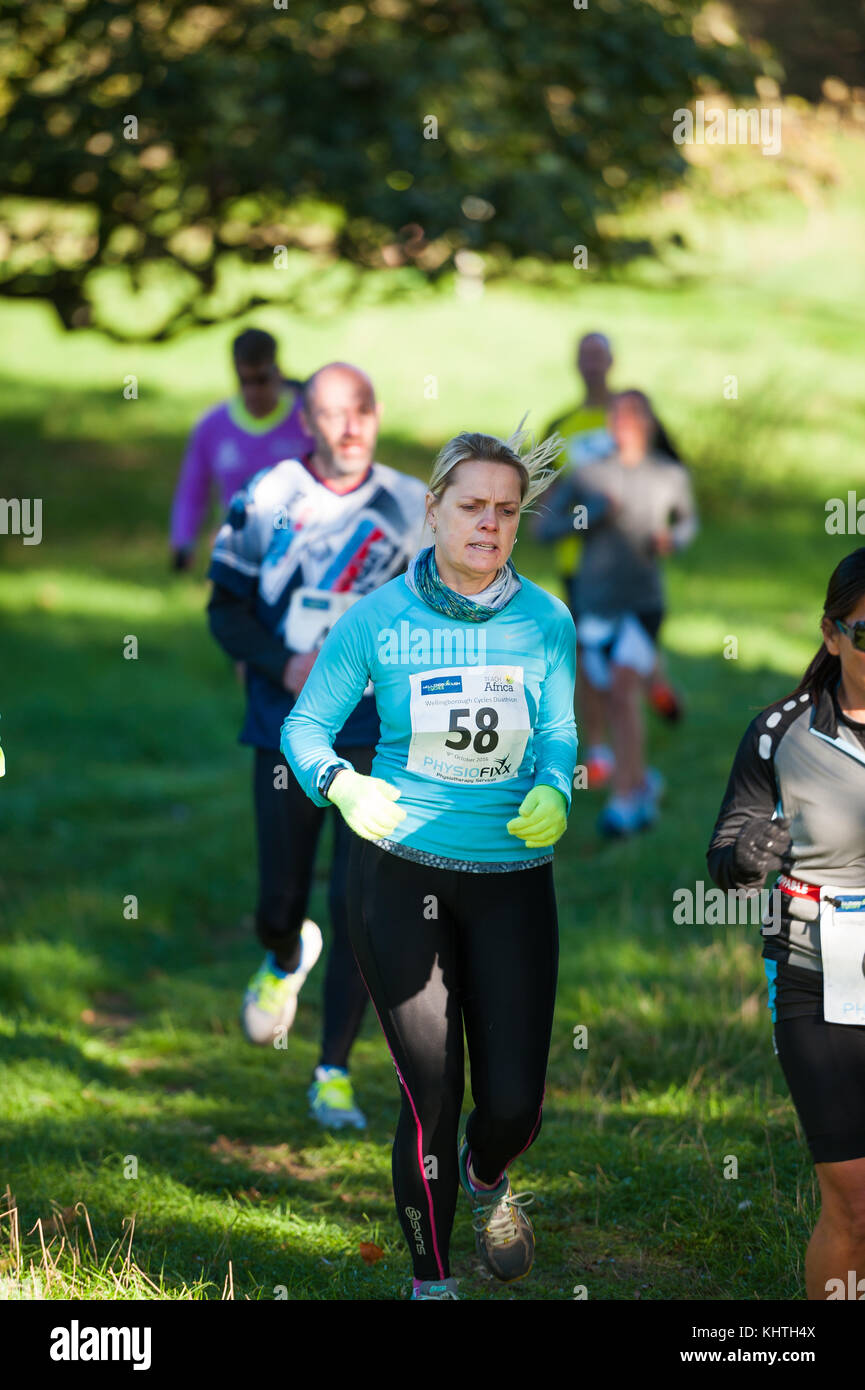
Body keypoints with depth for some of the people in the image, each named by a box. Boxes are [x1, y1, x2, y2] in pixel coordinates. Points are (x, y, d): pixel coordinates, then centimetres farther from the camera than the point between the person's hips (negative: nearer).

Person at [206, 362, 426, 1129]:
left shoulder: (411, 509, 1)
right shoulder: (266, 500, -3)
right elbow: (225, 610, 2)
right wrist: (284, 664, -14)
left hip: (376, 737, 0)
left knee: (358, 903, -7)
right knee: (279, 905, 6)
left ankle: (334, 1073, 6)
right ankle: (286, 960, 44)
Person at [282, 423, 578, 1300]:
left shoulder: (546, 621, 0)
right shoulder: (377, 618, -5)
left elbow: (558, 732, 7)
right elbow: (305, 726, 1)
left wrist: (553, 793, -14)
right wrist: (341, 784, -20)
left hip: (513, 875, 2)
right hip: (399, 871, -2)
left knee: (515, 1101, -2)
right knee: (431, 1096, -3)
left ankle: (487, 1175, 37)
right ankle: (430, 1280, 17)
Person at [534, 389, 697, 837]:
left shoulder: (672, 477, 5)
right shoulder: (588, 477, 1)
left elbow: (688, 522, 23)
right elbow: (542, 528, -1)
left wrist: (672, 539, -1)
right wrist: (589, 514, -16)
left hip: (643, 603, -2)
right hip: (594, 604, 2)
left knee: (623, 690, -20)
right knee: (603, 704, 8)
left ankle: (624, 800, -20)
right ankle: (643, 783, 30)